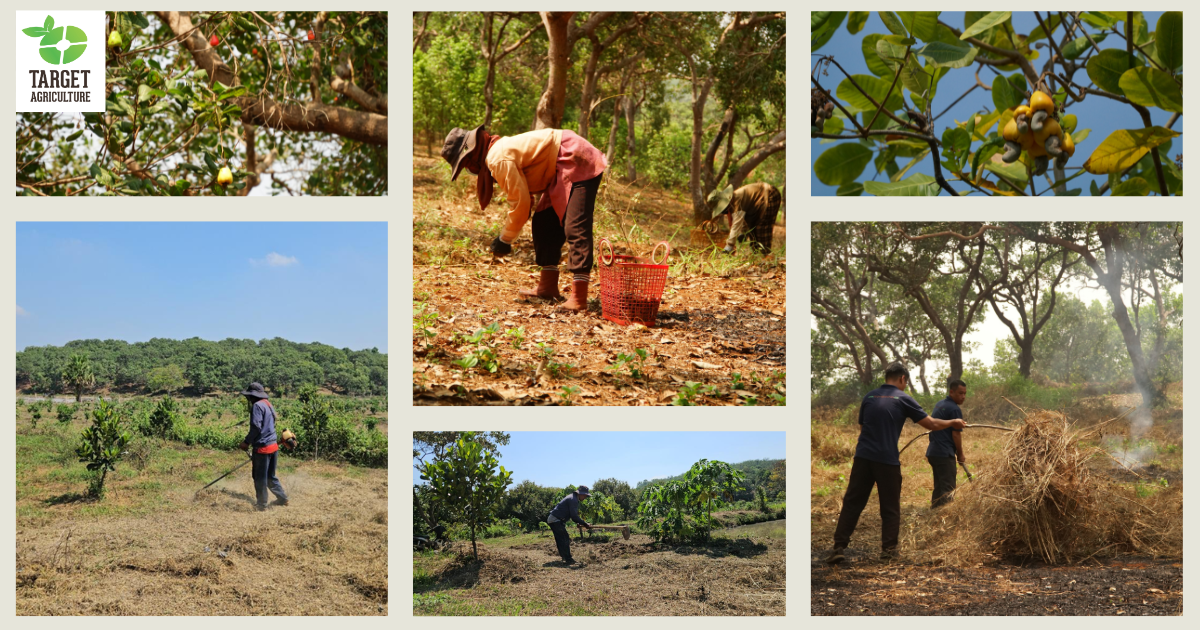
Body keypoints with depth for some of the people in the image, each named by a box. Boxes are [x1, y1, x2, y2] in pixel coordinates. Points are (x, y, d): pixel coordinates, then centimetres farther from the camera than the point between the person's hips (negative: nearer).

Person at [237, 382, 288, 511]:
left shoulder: (257, 406, -13)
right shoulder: (268, 405, 16)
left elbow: (256, 427, -21)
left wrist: (246, 442, -11)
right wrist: (251, 442, 24)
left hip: (262, 447, -9)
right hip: (273, 446, 9)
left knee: (260, 477, 2)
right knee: (270, 476, 20)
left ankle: (261, 504, 9)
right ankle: (282, 498, 22)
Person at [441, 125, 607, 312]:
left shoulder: (498, 159, -17)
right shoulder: (501, 148, 16)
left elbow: (521, 202, -17)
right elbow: (523, 196, 18)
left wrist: (504, 240, -6)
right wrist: (506, 236, 12)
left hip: (579, 162, -11)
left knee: (575, 228, -18)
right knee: (544, 222, 13)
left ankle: (578, 298, -24)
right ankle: (548, 287, 16)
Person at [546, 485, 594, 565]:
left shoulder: (572, 498, 18)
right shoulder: (573, 500, -15)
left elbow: (573, 515, 22)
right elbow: (574, 516, -19)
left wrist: (580, 523, 10)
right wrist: (585, 524, -14)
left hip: (551, 520, 11)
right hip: (556, 520, -11)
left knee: (560, 539, 15)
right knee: (565, 539, -9)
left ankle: (564, 557, 22)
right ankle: (568, 559, -8)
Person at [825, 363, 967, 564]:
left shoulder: (869, 397, 12)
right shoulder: (903, 399, 1)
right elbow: (932, 424, 3)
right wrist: (953, 423, 19)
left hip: (863, 457, 3)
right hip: (887, 459, -3)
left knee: (852, 503, 4)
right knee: (890, 508, 10)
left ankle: (839, 548, -2)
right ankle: (889, 550, 10)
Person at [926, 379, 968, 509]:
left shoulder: (939, 404, 14)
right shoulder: (954, 409, -13)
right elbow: (956, 434, -13)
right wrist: (960, 455, 0)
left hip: (932, 453, 9)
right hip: (944, 454, -9)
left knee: (938, 487, 15)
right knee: (948, 489, -6)